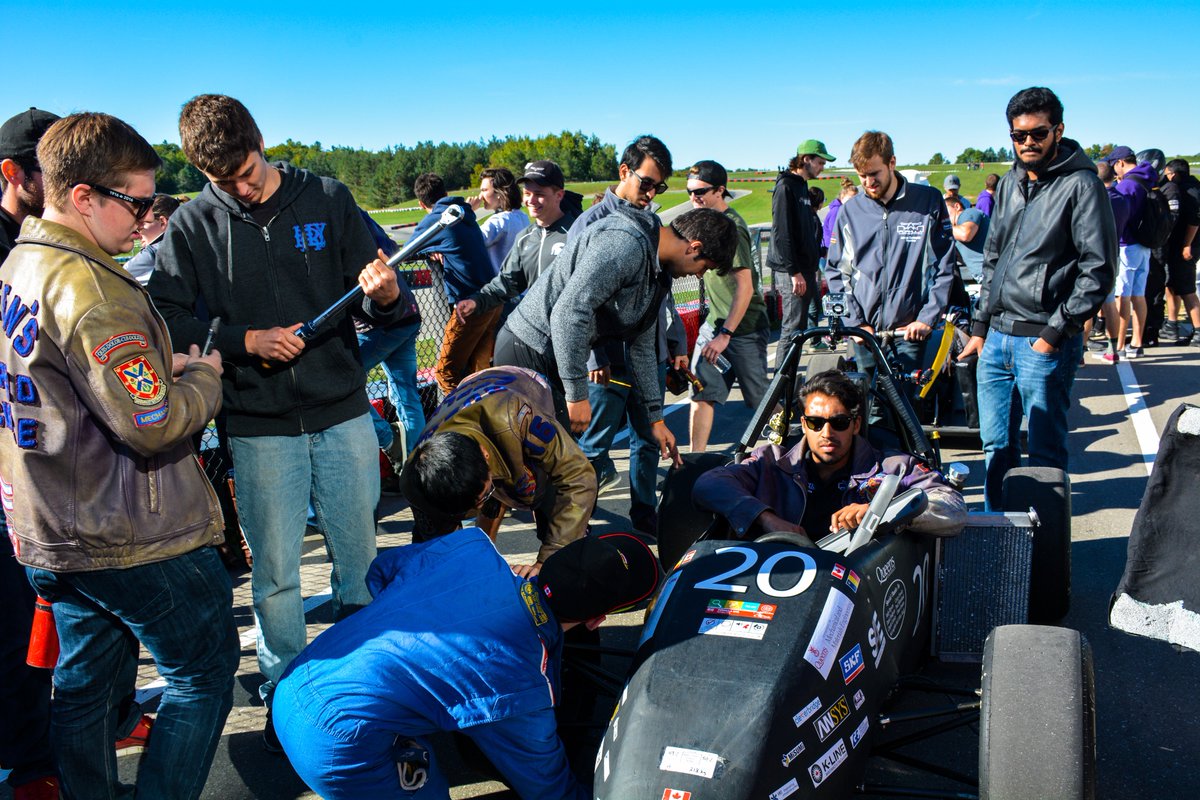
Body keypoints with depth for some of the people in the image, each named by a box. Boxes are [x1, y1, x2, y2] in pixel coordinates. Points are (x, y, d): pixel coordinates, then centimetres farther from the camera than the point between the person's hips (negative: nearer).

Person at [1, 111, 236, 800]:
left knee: (89, 684, 19)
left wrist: (161, 368, 8)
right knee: (205, 673, 6)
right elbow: (154, 427, -25)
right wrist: (204, 376, -8)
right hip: (134, 540, -9)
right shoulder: (90, 288, -22)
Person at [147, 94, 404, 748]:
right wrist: (245, 340, -13)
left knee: (360, 558, 10)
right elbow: (167, 322, -1)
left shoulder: (327, 199, 2)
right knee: (275, 575, 6)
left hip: (342, 413, 1)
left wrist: (383, 295, -22)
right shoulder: (193, 225, 1)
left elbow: (378, 310, 1)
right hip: (259, 428, -1)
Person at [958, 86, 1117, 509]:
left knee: (1045, 451, 2)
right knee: (996, 445, 14)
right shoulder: (1009, 184, 15)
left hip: (1044, 342, -7)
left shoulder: (1080, 186, -7)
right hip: (996, 338, 7)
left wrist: (1056, 332, -15)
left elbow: (1099, 269, -12)